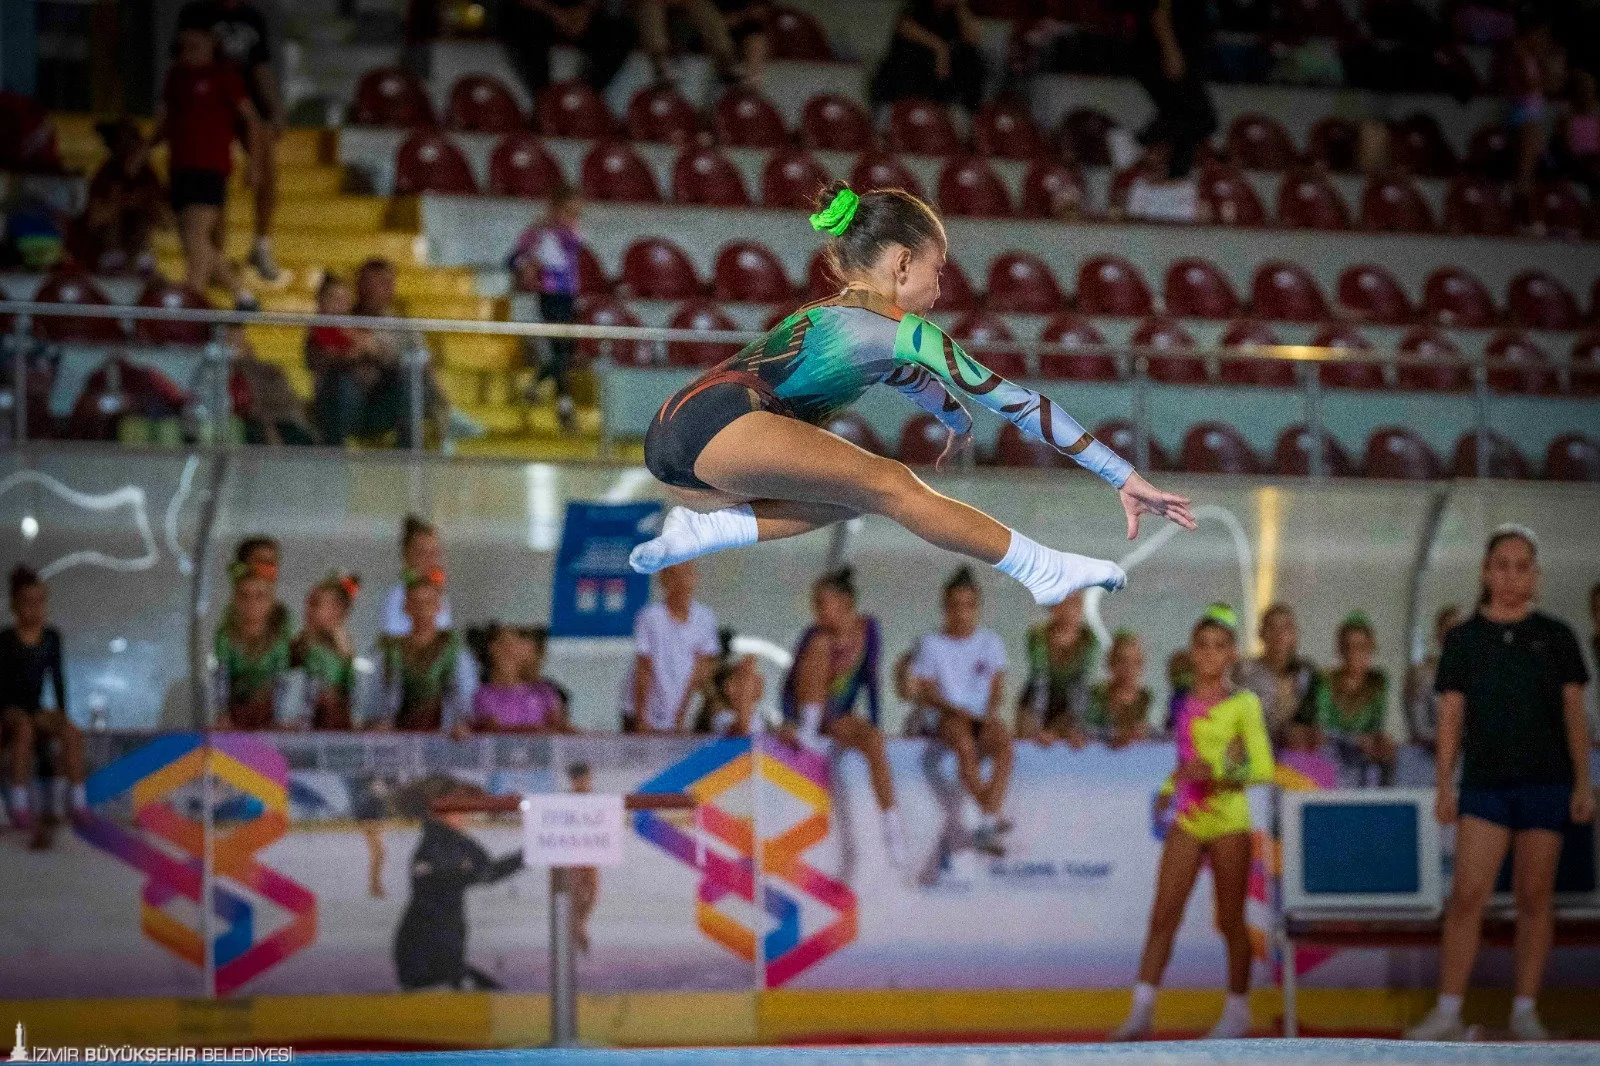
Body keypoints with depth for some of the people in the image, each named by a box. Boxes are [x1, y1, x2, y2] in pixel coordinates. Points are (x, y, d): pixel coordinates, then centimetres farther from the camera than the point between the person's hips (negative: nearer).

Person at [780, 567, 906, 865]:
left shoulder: (868, 629, -8)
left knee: (873, 740, -31)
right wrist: (788, 723, -28)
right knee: (821, 644, -27)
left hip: (840, 717, 2)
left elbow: (870, 677, -3)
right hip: (809, 709, -2)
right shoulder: (815, 634, -14)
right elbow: (790, 683, -15)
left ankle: (893, 826, -29)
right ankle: (807, 731, -28)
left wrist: (874, 724, -7)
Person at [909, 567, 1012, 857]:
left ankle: (986, 826, -38)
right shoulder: (931, 644, 8)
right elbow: (924, 691, 2)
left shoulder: (990, 642, 15)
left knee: (1003, 742, -34)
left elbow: (997, 686, 9)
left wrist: (991, 712, -11)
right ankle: (995, 814, -34)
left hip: (983, 717, 2)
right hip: (948, 718, -2)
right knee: (965, 746, -38)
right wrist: (953, 709, -14)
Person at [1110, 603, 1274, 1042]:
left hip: (1227, 819, -4)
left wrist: (1218, 773, -21)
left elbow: (1264, 767, -9)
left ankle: (1237, 1010, 16)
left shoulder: (1243, 703, -3)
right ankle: (1141, 1010, -2)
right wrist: (1171, 785, 9)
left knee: (1229, 920, 4)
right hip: (1187, 819, 4)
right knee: (1162, 916, -2)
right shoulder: (1184, 702, 11)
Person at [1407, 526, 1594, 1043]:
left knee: (1534, 897, 3)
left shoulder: (1555, 637, 6)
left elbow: (1575, 713, 5)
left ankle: (1525, 1011, 9)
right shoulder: (1464, 639, 6)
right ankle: (1448, 1012, -9)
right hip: (1484, 782, 0)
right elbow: (1451, 716, 5)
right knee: (1467, 896, -8)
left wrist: (1583, 782, -2)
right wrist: (1444, 784, -2)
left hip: (1545, 782, 0)